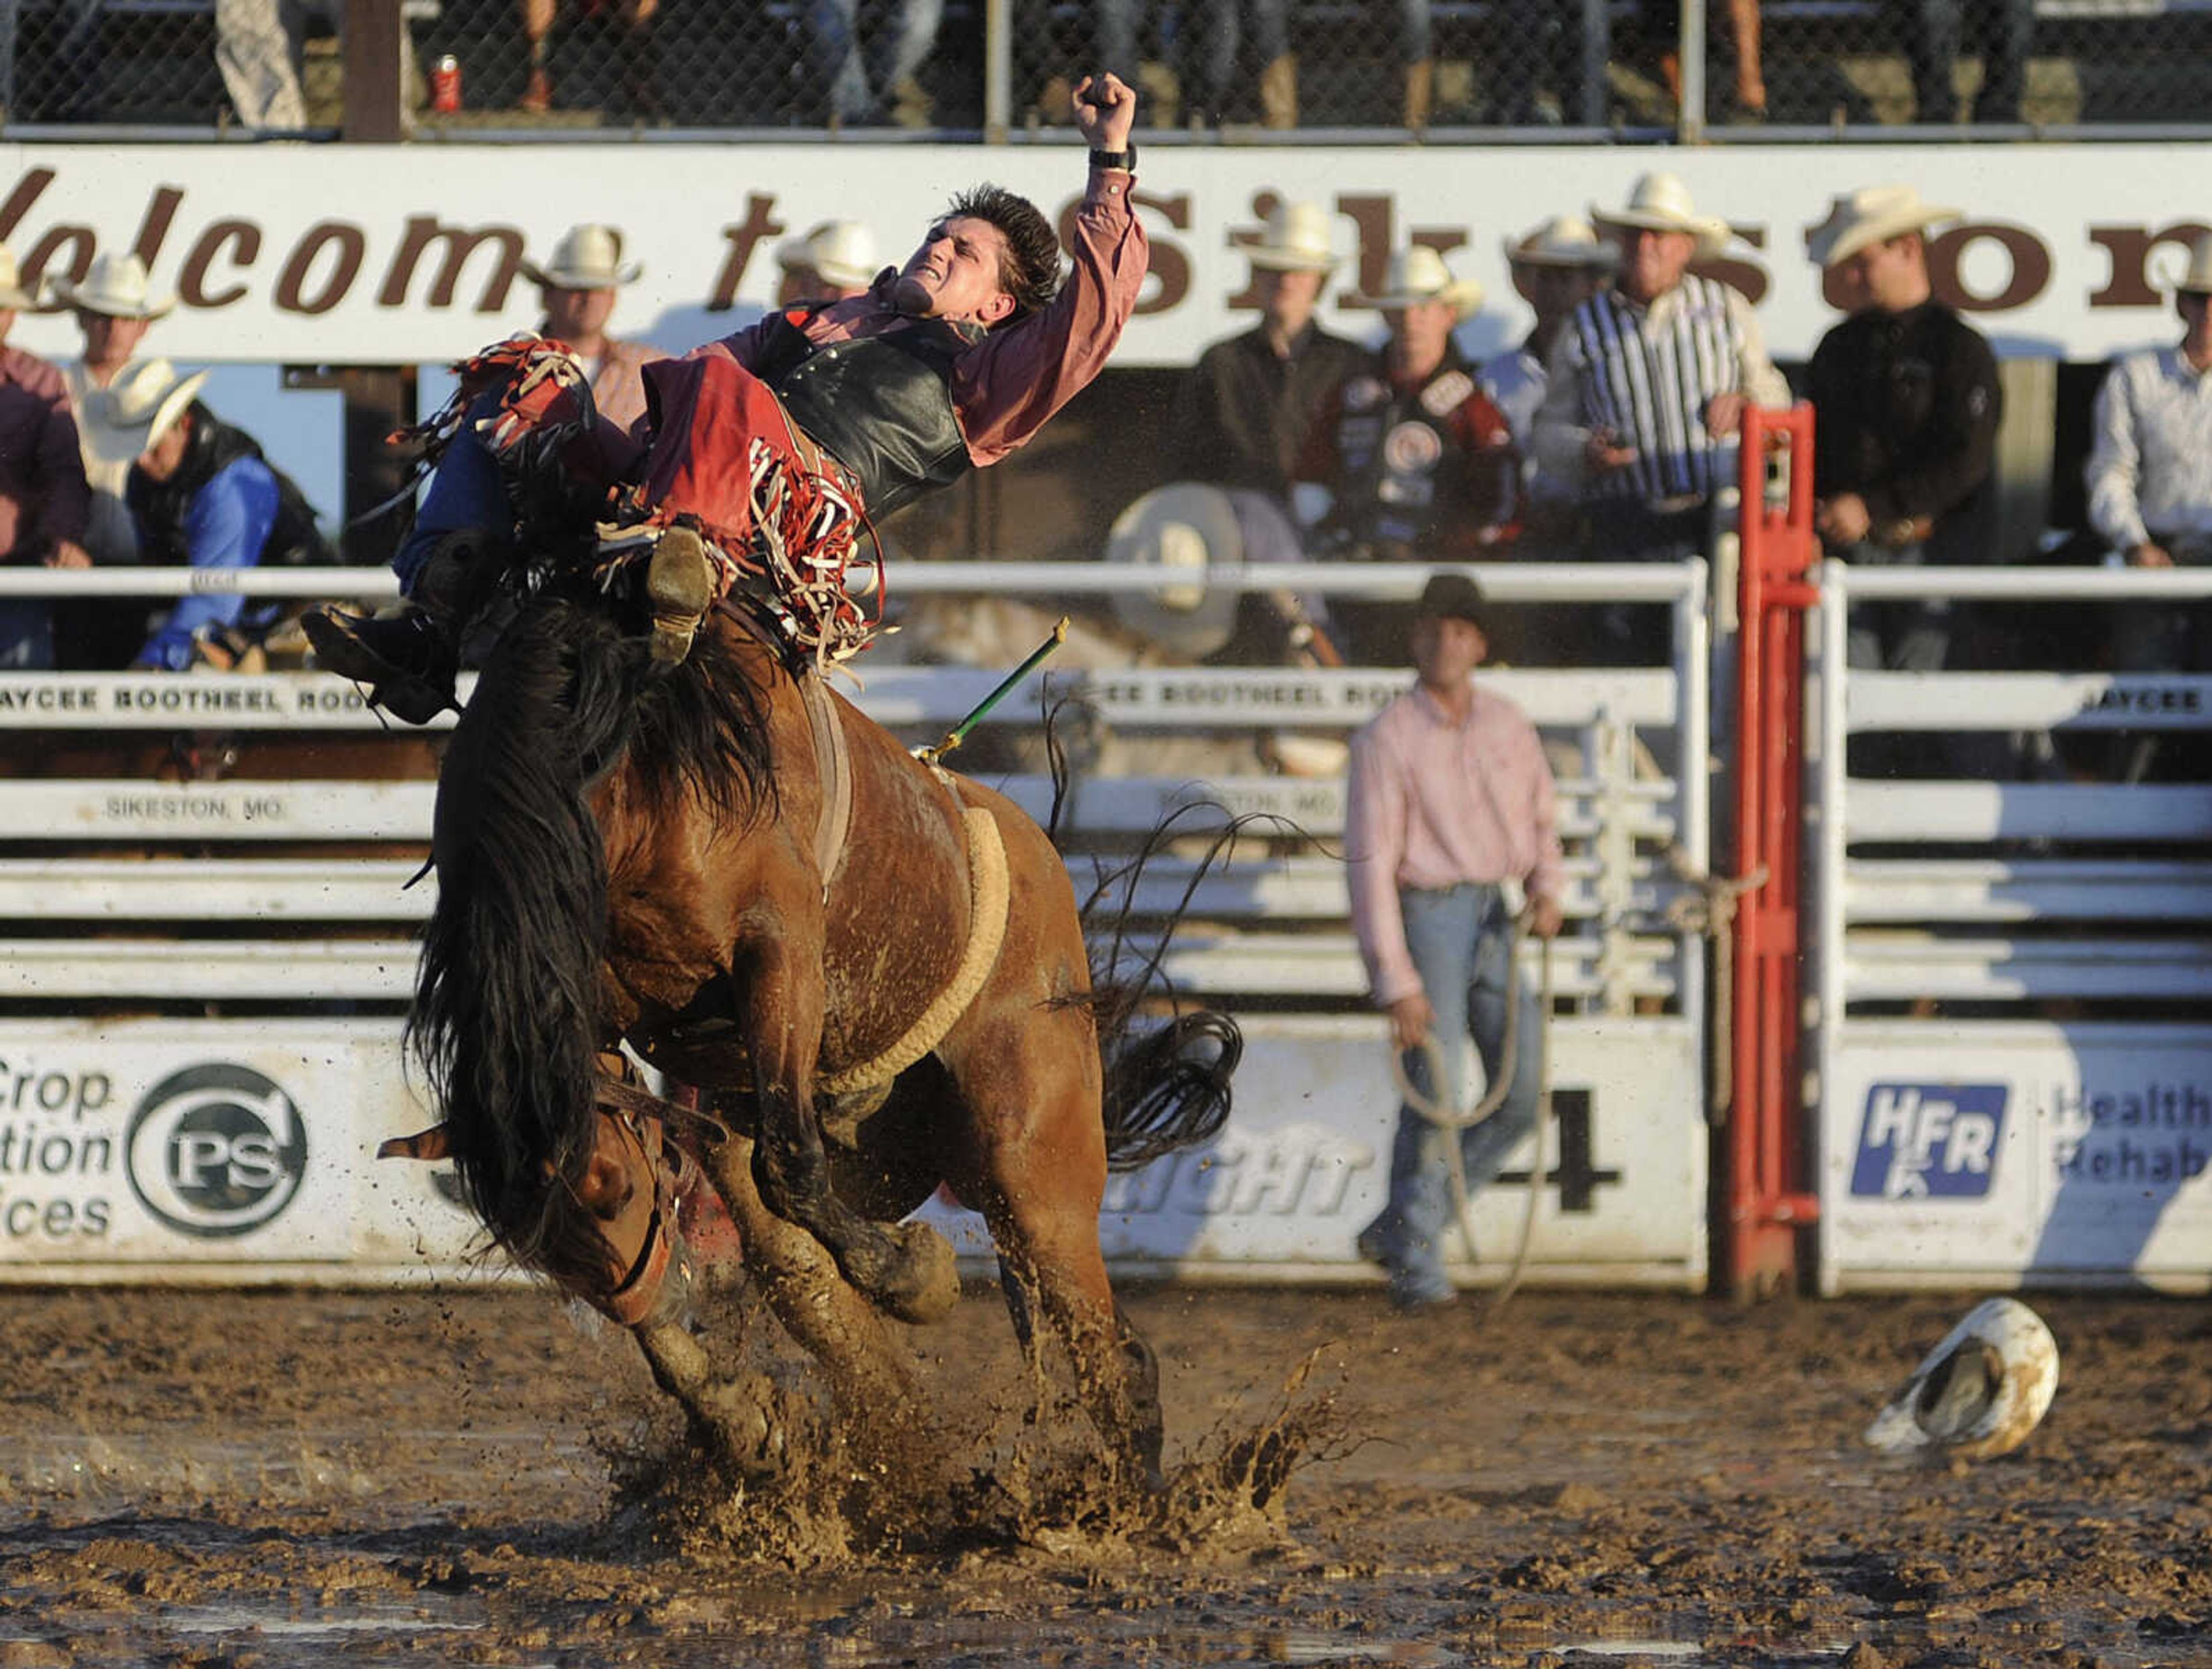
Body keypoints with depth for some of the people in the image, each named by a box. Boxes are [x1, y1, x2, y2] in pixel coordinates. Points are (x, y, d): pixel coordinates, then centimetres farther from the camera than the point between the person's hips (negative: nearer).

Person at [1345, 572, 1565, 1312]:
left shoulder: (1508, 725, 7)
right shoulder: (1388, 739, -9)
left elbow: (1540, 819, 21)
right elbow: (1370, 864, -12)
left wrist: (1547, 890, -1)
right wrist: (1395, 982, -16)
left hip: (1494, 918, 6)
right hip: (1425, 913, -6)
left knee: (1522, 1097, 3)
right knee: (1435, 1098, -10)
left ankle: (1398, 1229, 16)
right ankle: (1417, 1266, 2)